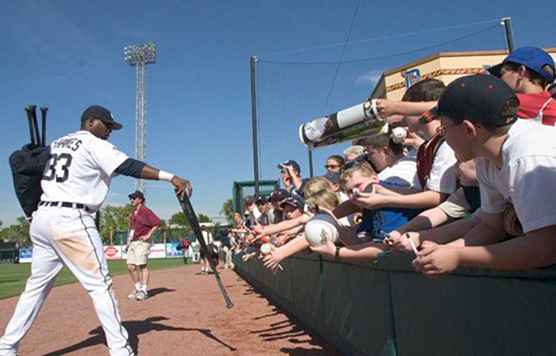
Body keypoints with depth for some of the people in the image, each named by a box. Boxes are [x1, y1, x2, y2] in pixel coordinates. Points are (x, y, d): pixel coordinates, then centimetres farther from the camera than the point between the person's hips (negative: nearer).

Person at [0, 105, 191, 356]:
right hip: (71, 220, -8)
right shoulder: (94, 144, -4)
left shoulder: (56, 144, 20)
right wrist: (171, 177, -25)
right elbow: (129, 167, -17)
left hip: (41, 216, 9)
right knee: (100, 285, -6)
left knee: (37, 285, 18)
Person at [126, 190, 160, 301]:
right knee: (131, 266, 5)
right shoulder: (133, 213, 18)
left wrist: (148, 235, -18)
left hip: (142, 242, -9)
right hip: (132, 243, 9)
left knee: (142, 266, -10)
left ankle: (144, 291, -4)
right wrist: (129, 242, 20)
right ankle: (138, 288, 19)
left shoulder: (145, 211, -8)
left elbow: (157, 222, -19)